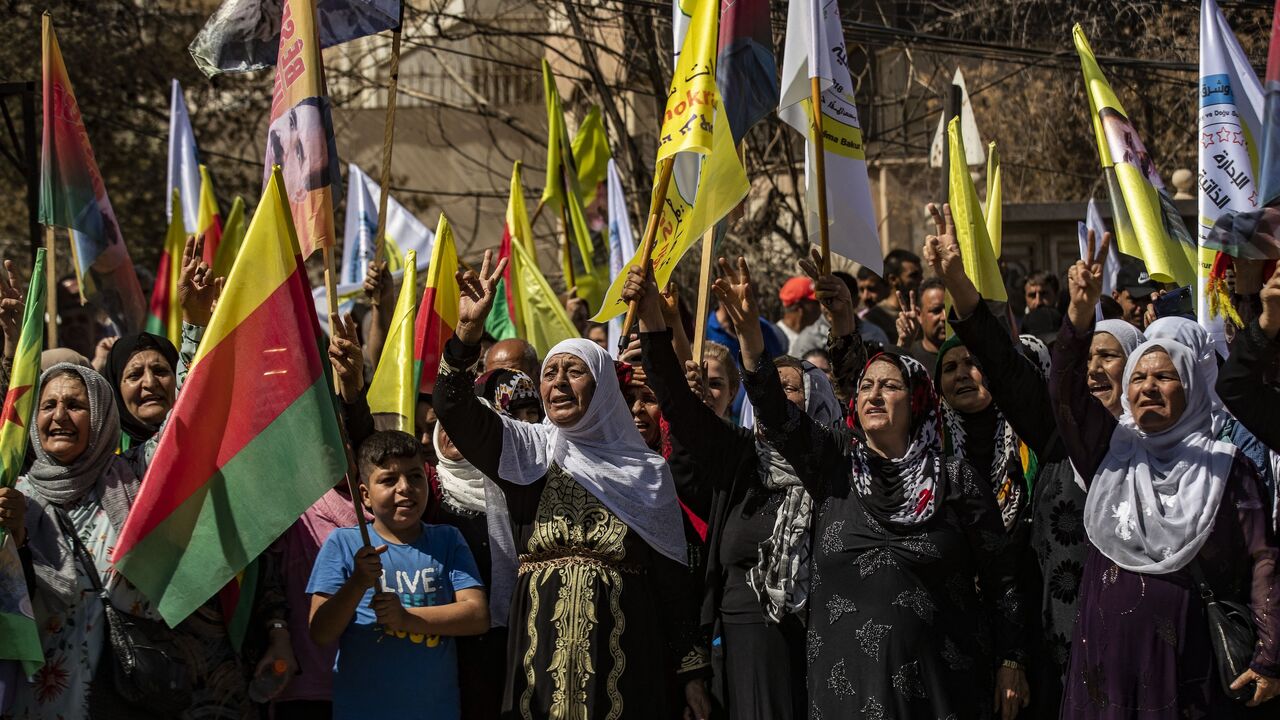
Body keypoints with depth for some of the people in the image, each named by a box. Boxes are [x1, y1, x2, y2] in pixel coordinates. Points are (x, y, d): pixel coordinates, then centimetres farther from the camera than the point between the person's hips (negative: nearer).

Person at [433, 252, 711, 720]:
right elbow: (454, 409, -11)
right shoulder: (527, 451, 5)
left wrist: (690, 672, 2)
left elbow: (671, 576, 5)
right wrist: (468, 331, -25)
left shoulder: (648, 471, 5)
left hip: (623, 659, 0)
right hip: (541, 652, 1)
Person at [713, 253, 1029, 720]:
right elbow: (776, 415, -9)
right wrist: (748, 330, -21)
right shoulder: (834, 466, 5)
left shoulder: (954, 481, 0)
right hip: (847, 678, 2)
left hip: (939, 679, -2)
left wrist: (1010, 662, -2)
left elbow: (999, 580, 2)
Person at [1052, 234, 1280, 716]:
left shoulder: (1226, 468, 2)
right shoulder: (1109, 450, 7)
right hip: (1105, 654, 2)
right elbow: (1066, 388, -9)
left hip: (1187, 656, -2)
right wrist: (1081, 310, -26)